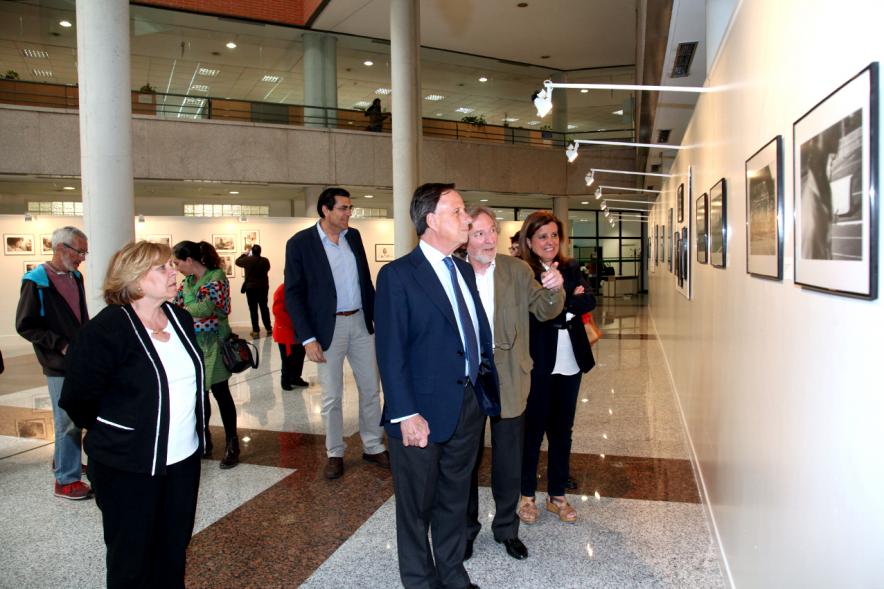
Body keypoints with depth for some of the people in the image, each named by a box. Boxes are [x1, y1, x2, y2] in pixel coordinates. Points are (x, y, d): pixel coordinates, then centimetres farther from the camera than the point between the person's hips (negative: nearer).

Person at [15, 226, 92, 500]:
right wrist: (61, 345, -17)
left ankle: (63, 461, 37)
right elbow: (25, 325, -12)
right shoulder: (36, 282, -11)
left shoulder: (75, 277, 11)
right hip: (59, 364, -7)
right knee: (68, 422, -2)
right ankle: (66, 480, 9)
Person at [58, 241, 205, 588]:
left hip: (184, 457, 6)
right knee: (132, 554, 11)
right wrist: (112, 435, 2)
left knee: (175, 547, 17)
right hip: (129, 467, -5)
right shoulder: (106, 330, -18)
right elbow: (78, 399, -12)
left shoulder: (180, 318, 3)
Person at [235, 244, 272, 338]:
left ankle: (256, 331, -2)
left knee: (253, 309, 0)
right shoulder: (265, 261, -4)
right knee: (264, 308, 12)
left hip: (251, 287, -2)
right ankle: (268, 328, 16)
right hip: (263, 287, 2)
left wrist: (245, 254, 24)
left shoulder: (248, 260, -8)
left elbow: (237, 261, 11)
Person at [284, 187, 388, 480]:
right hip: (329, 327, -4)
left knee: (371, 389, 11)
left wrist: (378, 316, 9)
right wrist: (308, 338, -14)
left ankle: (373, 447, 26)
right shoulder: (300, 243, -9)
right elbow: (293, 294, -9)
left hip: (360, 322, 5)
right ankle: (335, 453, 24)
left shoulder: (353, 236, 5)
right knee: (331, 396, 7)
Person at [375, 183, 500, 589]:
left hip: (470, 404, 7)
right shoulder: (398, 275, -12)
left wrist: (486, 387, 5)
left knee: (455, 498, 21)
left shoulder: (463, 270, 10)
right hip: (425, 411, -6)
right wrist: (406, 414, -19)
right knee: (417, 505, 12)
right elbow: (391, 352, -15)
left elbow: (480, 332, 12)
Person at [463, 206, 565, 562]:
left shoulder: (517, 270, -2)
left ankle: (506, 528, 36)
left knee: (509, 461, 15)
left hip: (508, 381, 1)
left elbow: (545, 311, -5)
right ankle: (466, 528, 36)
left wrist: (554, 289, -26)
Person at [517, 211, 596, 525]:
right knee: (532, 430, 8)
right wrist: (571, 301, -13)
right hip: (537, 365, -5)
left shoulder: (571, 269, 8)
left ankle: (557, 495, 30)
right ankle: (526, 495, 25)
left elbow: (588, 301, -5)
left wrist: (560, 304, -15)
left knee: (562, 430, 15)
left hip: (569, 365, 5)